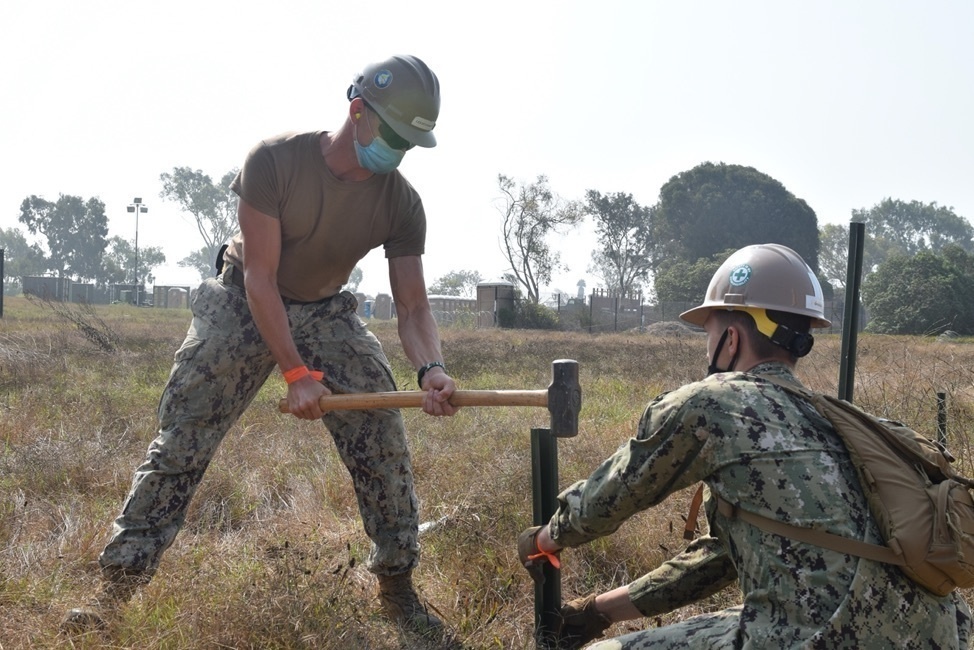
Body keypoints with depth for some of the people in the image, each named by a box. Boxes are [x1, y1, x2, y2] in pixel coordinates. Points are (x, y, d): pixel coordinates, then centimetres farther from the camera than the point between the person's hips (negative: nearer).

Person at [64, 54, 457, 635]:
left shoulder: (401, 203, -16)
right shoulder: (275, 162, -26)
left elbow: (413, 305, -16)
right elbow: (259, 276, -25)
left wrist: (431, 367, -37)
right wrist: (296, 372, -30)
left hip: (327, 314, 3)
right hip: (243, 305, -2)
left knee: (385, 444, -7)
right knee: (181, 443, -6)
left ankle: (398, 586, 8)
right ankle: (121, 580, 5)